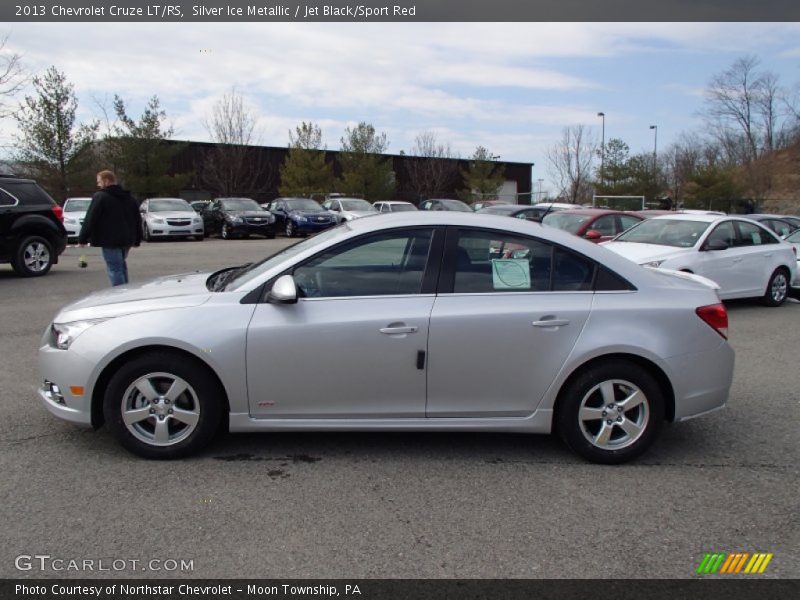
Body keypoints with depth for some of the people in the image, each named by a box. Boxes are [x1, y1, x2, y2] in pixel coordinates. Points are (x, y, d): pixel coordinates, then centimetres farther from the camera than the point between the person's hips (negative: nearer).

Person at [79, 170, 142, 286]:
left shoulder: (100, 197, -8)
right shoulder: (130, 198, 14)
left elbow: (90, 220, -11)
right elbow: (138, 221, 18)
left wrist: (82, 239, -5)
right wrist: (137, 240, 22)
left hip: (110, 240, -7)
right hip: (126, 240, 7)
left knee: (114, 269, -6)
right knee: (121, 267, 20)